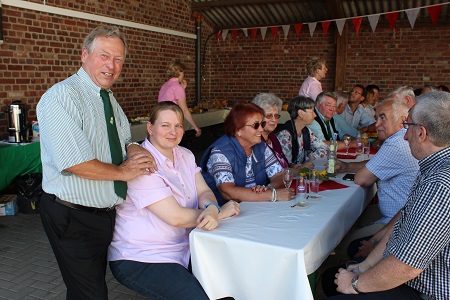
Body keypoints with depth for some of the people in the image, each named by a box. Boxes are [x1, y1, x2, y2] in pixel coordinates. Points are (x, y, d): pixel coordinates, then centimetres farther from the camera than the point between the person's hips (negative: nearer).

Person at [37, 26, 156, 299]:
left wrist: (135, 151, -8)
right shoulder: (61, 97, -19)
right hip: (73, 218, -8)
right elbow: (75, 162, -27)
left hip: (106, 213, 8)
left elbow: (125, 140, 16)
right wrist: (123, 172, -15)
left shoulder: (109, 99, 10)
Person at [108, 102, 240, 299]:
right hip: (139, 260, -7)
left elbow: (204, 192, 0)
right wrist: (220, 213, -13)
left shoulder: (185, 155, 8)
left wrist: (211, 209, -24)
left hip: (182, 251, 7)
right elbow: (176, 217, -22)